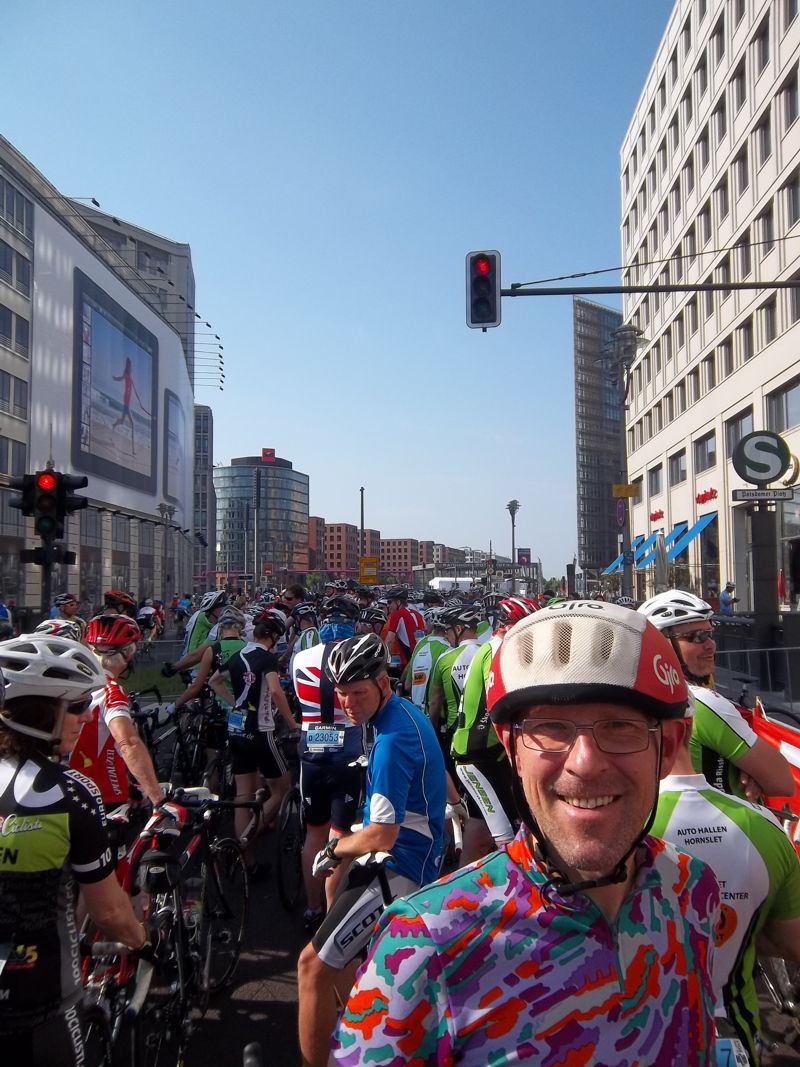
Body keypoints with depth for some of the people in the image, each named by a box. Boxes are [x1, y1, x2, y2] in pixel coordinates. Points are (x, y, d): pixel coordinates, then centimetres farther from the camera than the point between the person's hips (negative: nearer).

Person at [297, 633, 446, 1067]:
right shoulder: (405, 711, 4)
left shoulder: (392, 738, -27)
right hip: (412, 855, 10)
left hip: (398, 868, -10)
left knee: (314, 964, -7)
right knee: (339, 952, 23)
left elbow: (381, 836, -28)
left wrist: (334, 849, -9)